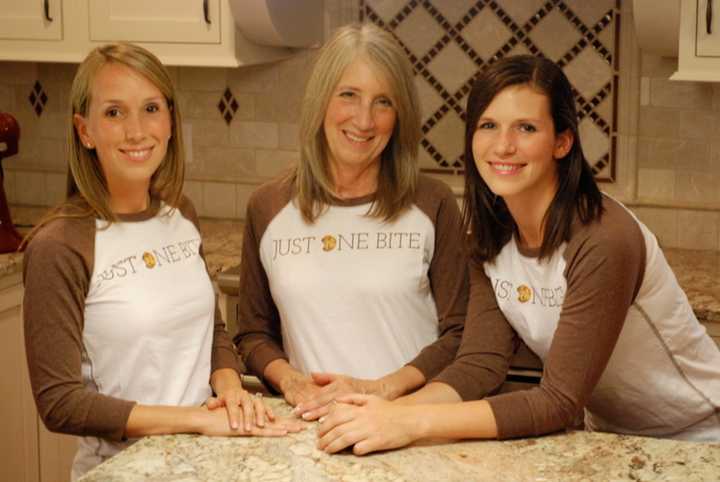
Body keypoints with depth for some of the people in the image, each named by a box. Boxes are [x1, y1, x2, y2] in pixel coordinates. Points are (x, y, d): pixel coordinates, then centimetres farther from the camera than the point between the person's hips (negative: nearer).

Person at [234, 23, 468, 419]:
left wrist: (381, 388, -12)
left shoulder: (433, 205, 0)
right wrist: (290, 380, -6)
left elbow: (458, 334, 1)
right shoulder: (267, 207, 6)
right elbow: (253, 333, 13)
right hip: (308, 424, 2)